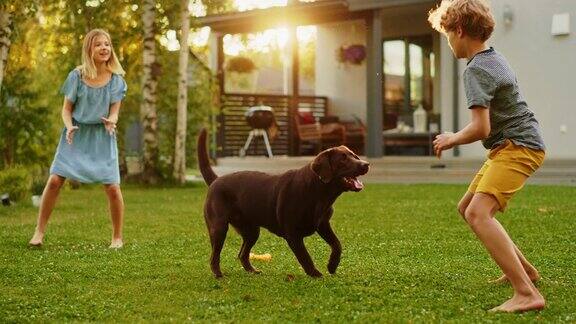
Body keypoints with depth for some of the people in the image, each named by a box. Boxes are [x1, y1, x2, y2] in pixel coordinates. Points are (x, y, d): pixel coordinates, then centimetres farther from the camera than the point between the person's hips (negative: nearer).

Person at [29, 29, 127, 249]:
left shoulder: (116, 79, -2)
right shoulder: (77, 76, -3)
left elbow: (114, 112, -2)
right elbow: (66, 108, 2)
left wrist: (111, 122, -25)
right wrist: (69, 126, -18)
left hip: (102, 137, 0)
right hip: (77, 134, 0)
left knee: (112, 187, -9)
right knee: (55, 180, -10)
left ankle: (117, 237, 10)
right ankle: (39, 231, 3)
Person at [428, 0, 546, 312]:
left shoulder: (476, 70, -17)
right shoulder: (495, 58, 15)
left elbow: (480, 128, -24)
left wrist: (452, 139, -6)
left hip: (518, 147, -10)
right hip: (509, 147, 10)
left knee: (478, 213, -25)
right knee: (467, 208, 19)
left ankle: (527, 294, -33)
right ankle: (523, 269, 29)